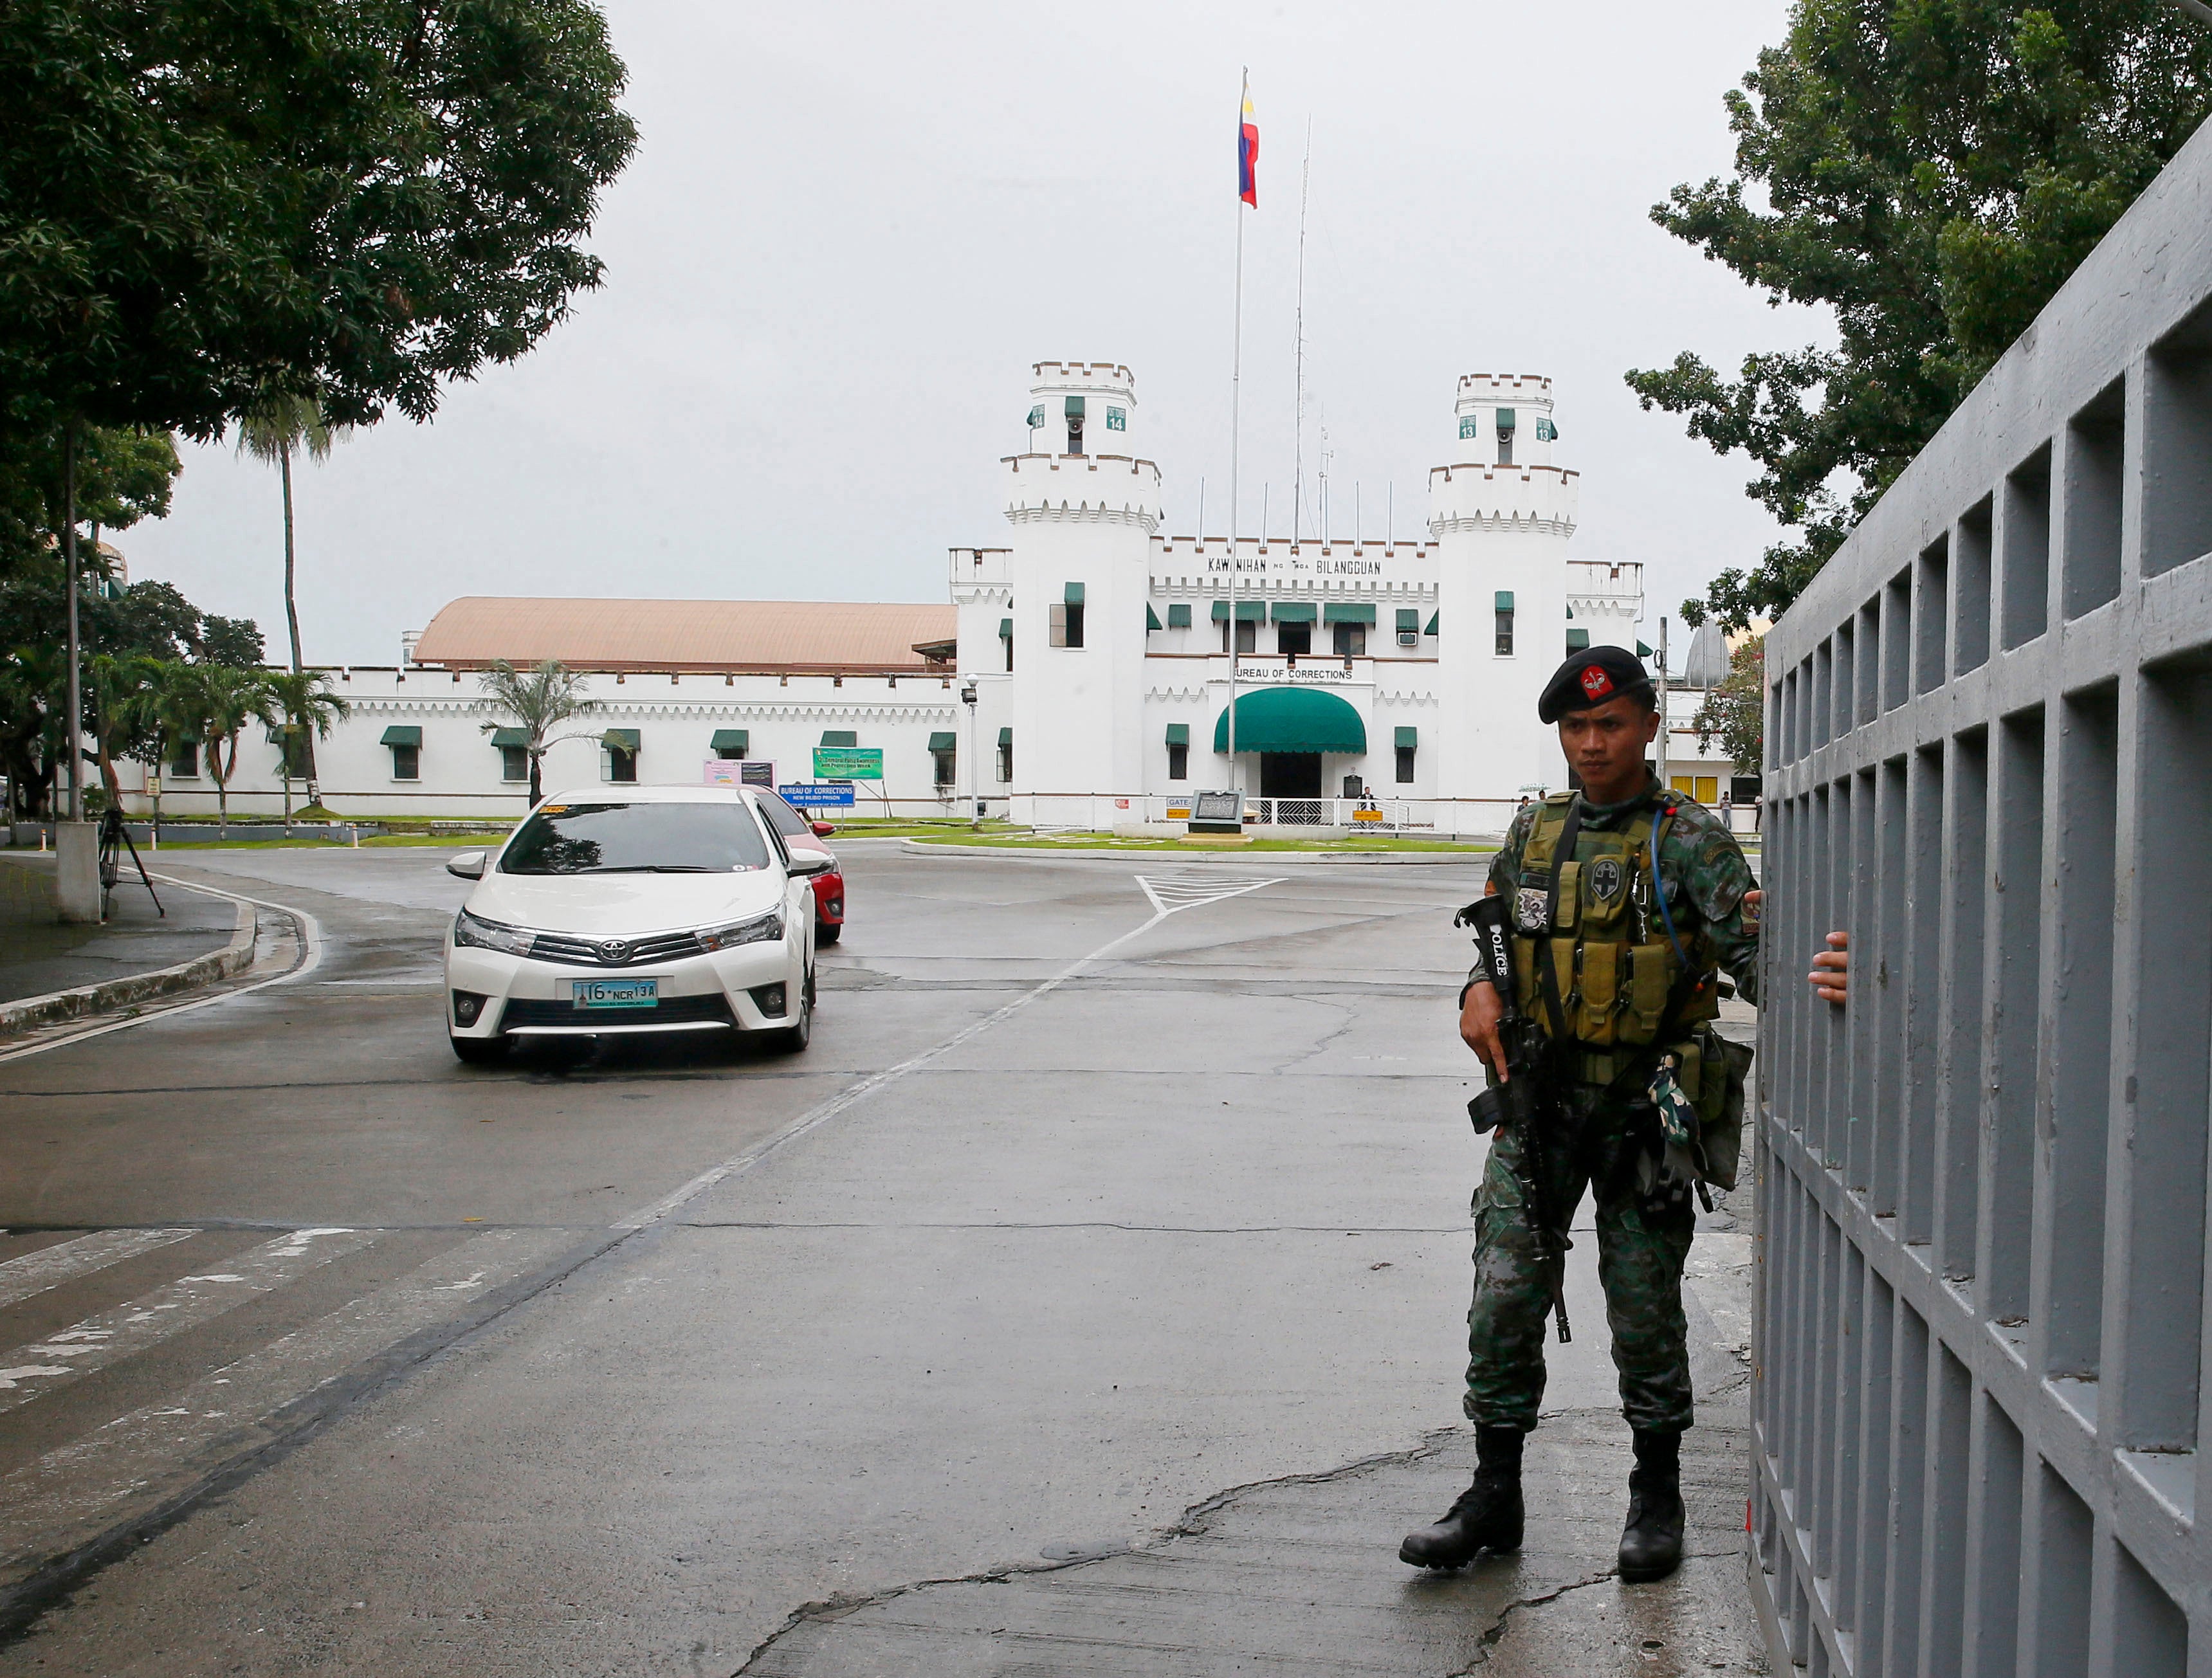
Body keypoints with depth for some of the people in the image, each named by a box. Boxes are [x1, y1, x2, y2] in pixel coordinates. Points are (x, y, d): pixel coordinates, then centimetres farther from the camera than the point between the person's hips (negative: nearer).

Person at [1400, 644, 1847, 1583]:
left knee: (1646, 1314, 6)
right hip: (1538, 1102, 4)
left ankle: (1657, 1502, 23)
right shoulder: (1533, 835, 9)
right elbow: (1495, 937, 19)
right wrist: (1481, 990, -4)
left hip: (1645, 1113, -4)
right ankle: (1494, 1497, 13)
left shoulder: (1689, 840, -7)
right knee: (1504, 1300, 1)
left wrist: (1808, 979, -42)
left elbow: (1748, 951, -19)